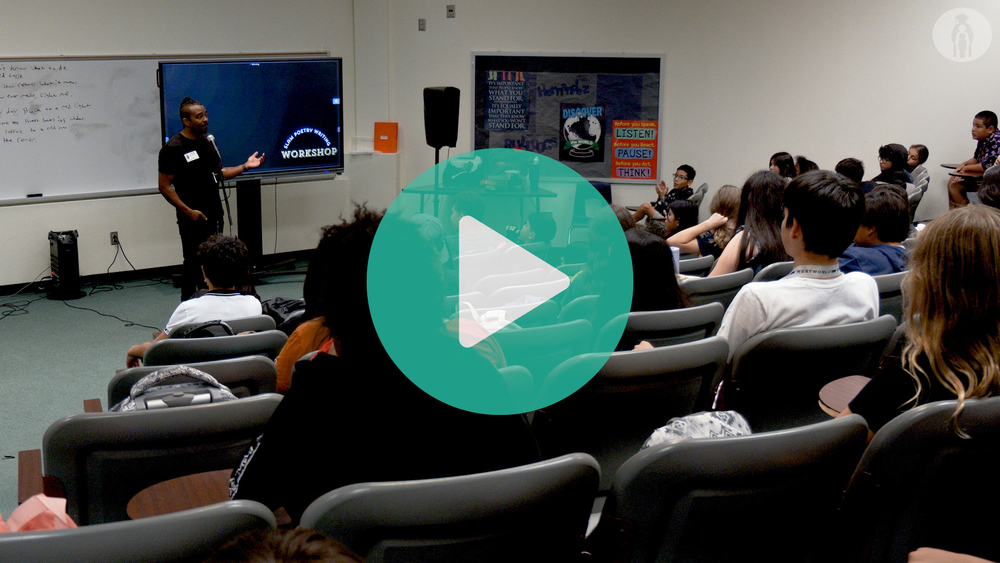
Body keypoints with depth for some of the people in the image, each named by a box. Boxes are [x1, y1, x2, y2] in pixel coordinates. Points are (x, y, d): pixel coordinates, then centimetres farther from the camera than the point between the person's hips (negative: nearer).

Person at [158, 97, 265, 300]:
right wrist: (188, 211, -18)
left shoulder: (208, 142, 12)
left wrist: (245, 166, 6)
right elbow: (164, 186, -12)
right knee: (193, 266, -4)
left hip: (214, 215, 7)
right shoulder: (173, 148, -11)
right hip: (193, 220, -7)